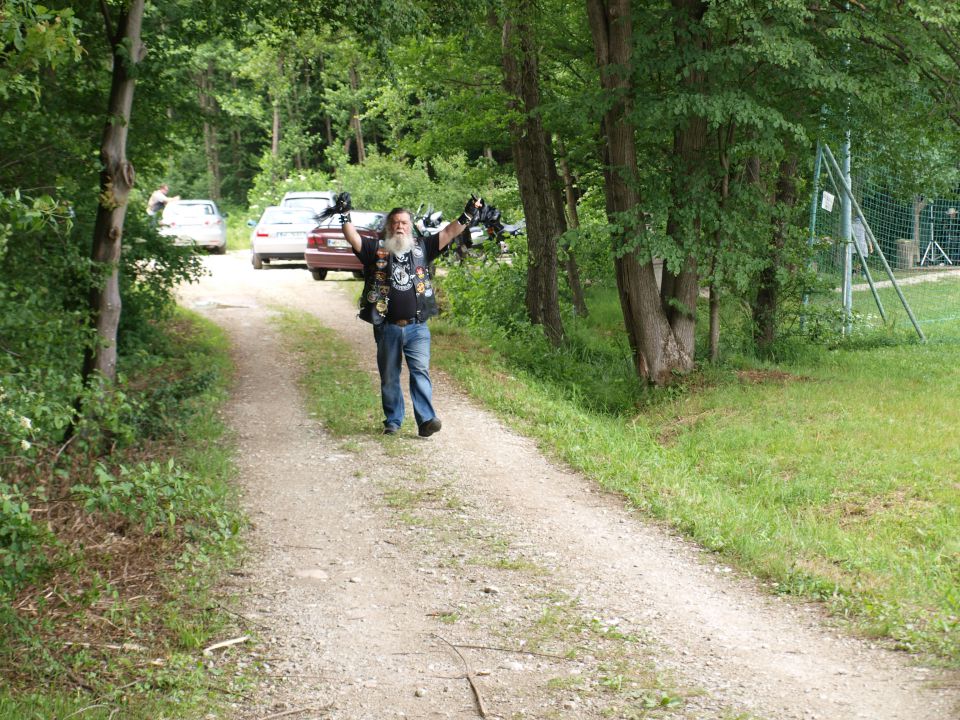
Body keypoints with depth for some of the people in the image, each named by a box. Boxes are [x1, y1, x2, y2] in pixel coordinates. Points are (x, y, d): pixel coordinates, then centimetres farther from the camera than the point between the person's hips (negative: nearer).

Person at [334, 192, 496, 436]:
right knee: (389, 377, 8)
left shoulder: (421, 247, 9)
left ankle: (426, 420, -15)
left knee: (420, 371, -11)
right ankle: (393, 421, 19)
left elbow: (449, 233, 7)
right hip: (387, 327, 0)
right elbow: (353, 238, -9)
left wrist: (469, 215, -2)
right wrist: (345, 215, -24)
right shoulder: (377, 249, 4)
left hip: (417, 327, 0)